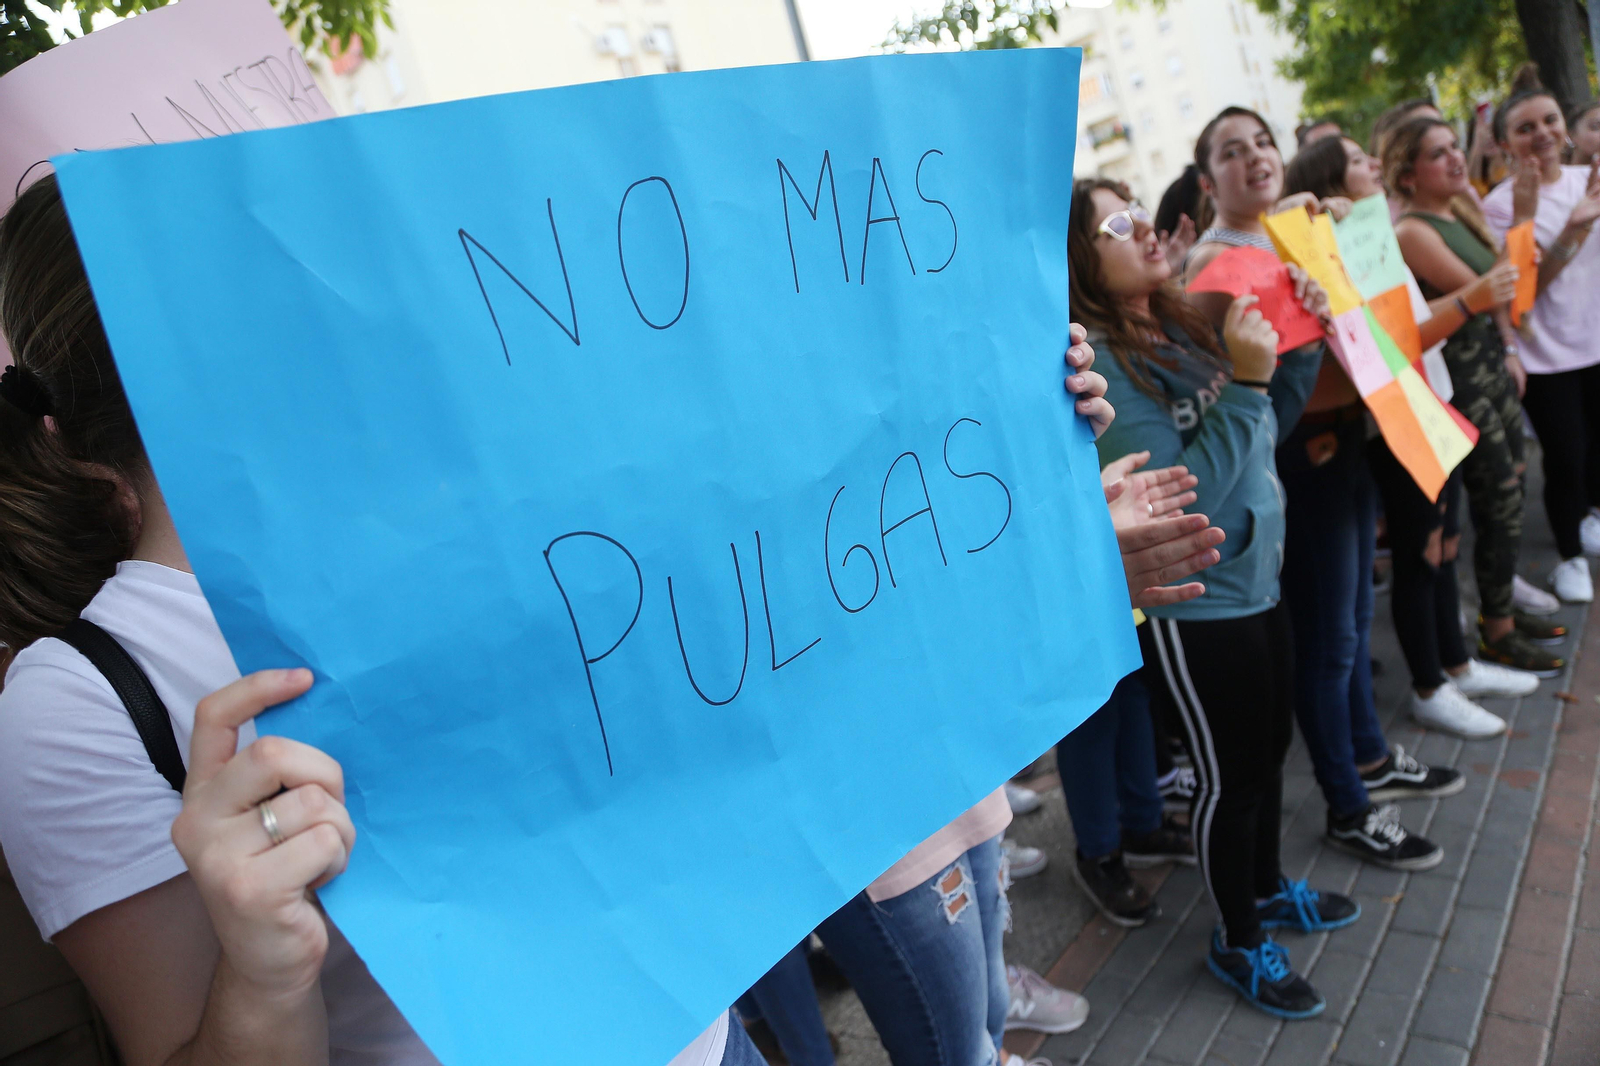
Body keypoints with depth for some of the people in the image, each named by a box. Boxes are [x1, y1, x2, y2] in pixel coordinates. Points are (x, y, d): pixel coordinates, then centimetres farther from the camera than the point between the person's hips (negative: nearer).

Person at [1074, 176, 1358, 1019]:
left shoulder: (1180, 323, 2)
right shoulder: (1098, 361, -22)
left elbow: (1267, 429, 12)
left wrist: (1301, 346, -2)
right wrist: (1242, 382, -28)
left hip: (1256, 582, 8)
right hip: (1192, 609, -8)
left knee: (1269, 749, 24)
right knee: (1230, 773, 9)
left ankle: (1266, 887, 48)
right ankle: (1237, 943, 32)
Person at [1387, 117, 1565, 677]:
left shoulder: (1462, 212, 9)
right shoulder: (1412, 231, -17)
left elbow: (1498, 296, 16)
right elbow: (1481, 293, -21)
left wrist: (1510, 352, 12)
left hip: (1493, 363, 9)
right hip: (1458, 376, -9)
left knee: (1510, 492, 14)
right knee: (1501, 504, -3)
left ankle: (1501, 609, 29)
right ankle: (1497, 634, 12)